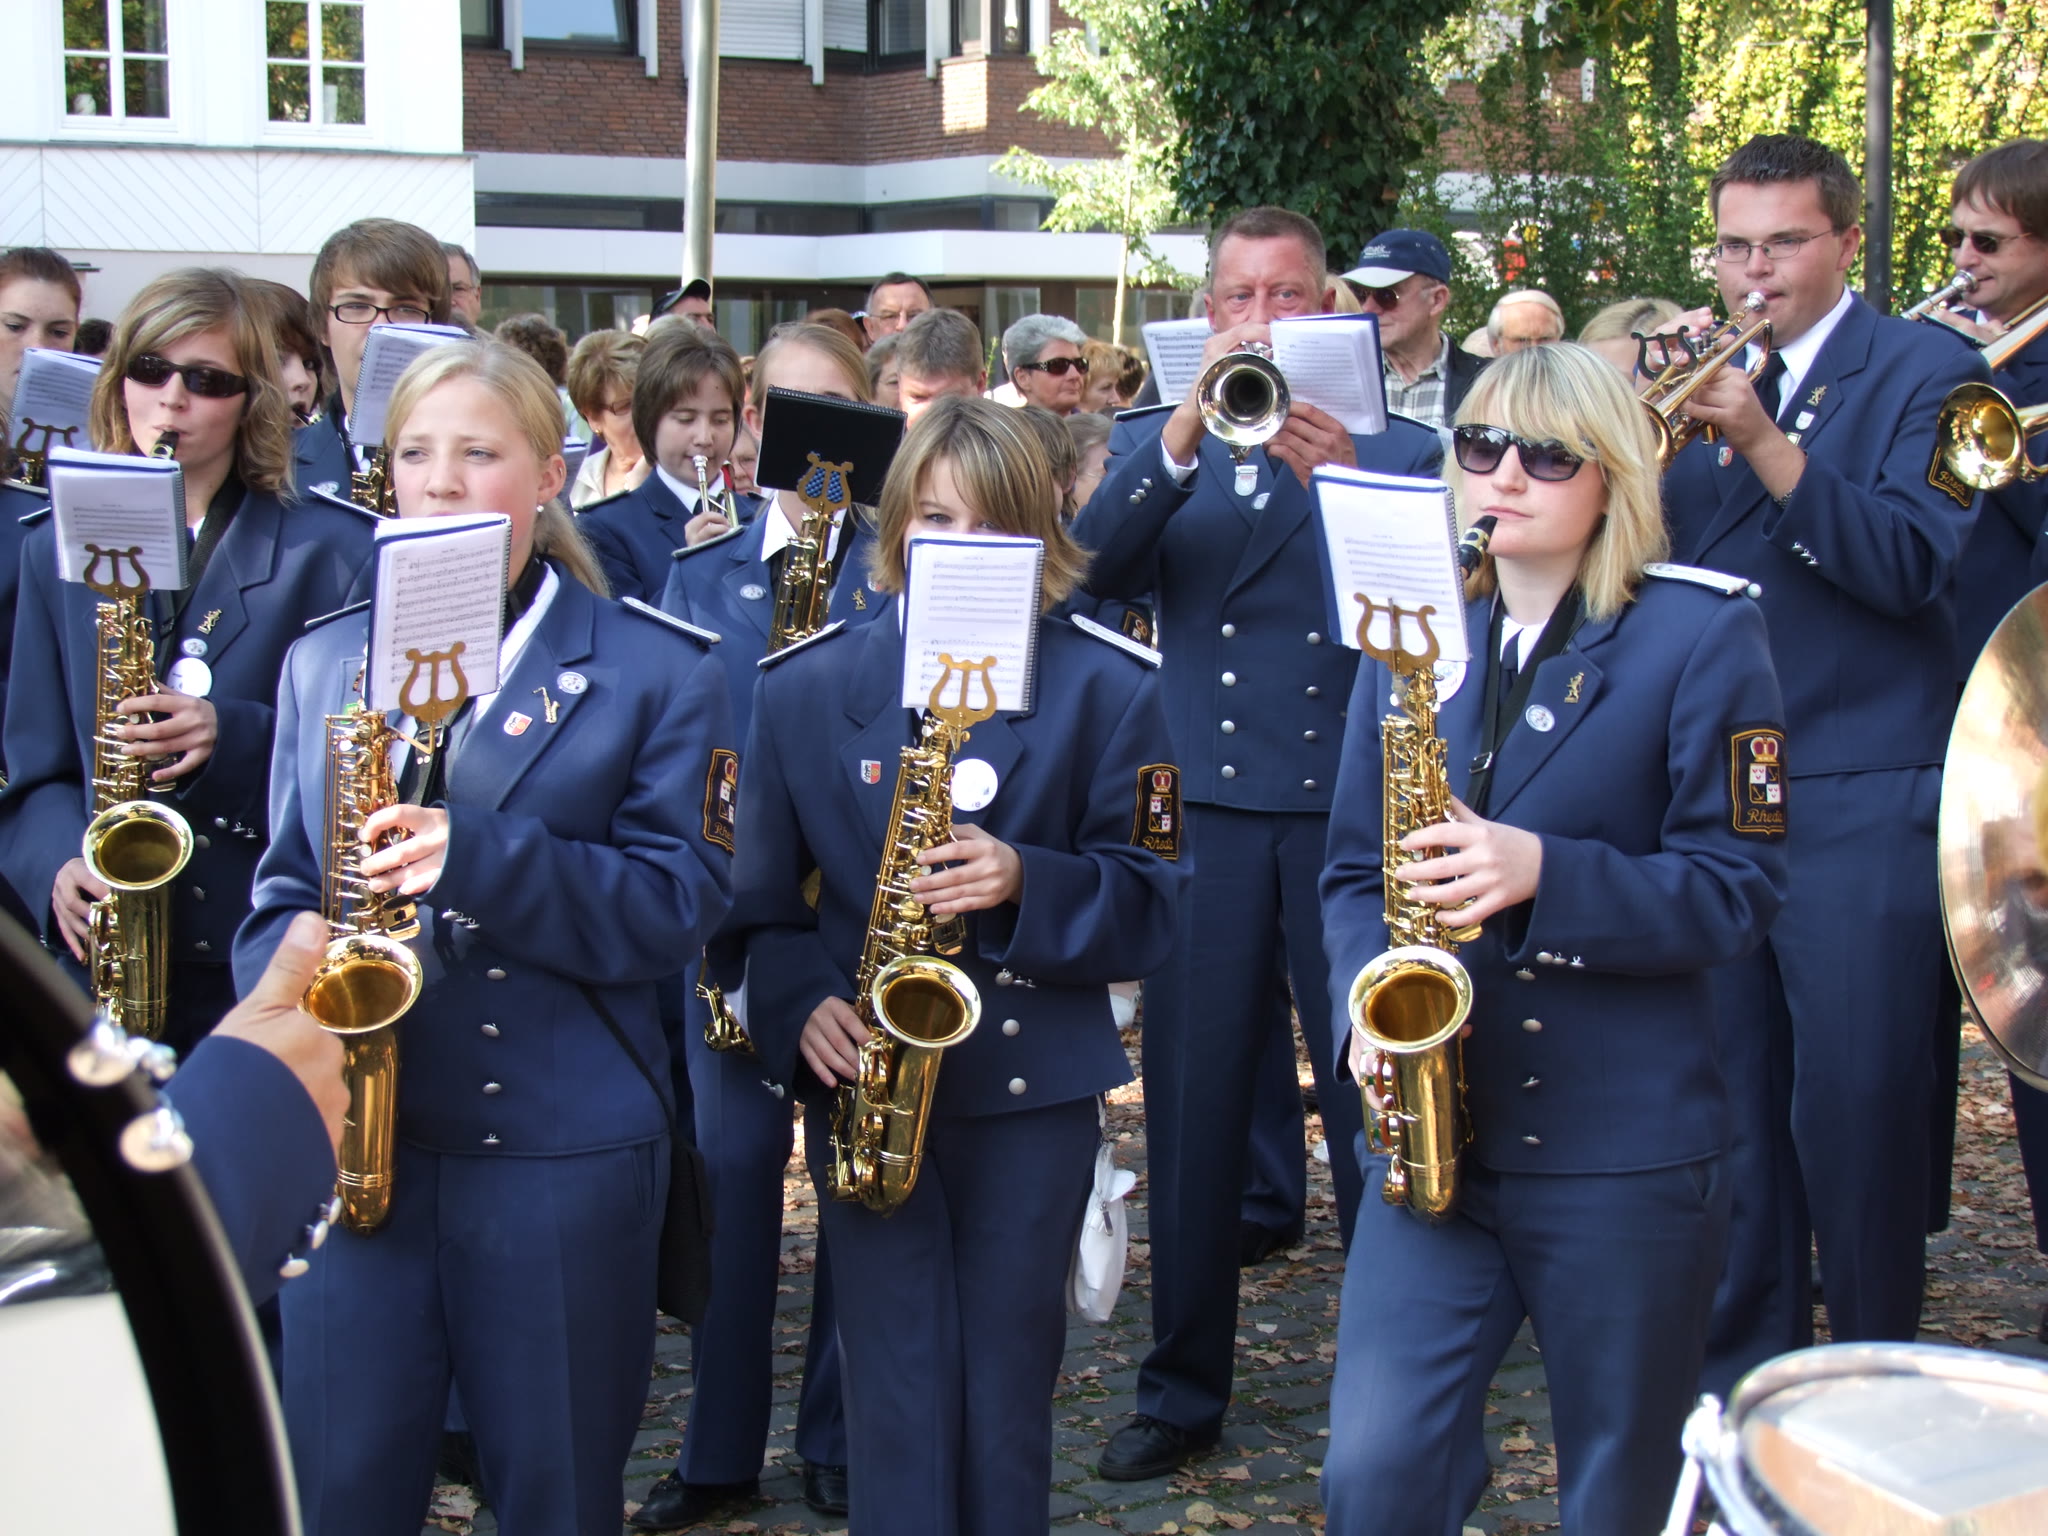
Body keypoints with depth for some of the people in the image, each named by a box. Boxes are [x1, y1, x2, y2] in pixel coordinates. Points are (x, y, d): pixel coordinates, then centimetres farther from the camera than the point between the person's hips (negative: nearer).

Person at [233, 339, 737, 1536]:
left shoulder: (657, 672, 0)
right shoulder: (325, 662, 12)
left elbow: (680, 902, -8)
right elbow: (285, 890, 15)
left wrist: (478, 854, -22)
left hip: (565, 1152, -2)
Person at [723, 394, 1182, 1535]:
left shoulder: (1107, 691, 1)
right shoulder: (806, 689, 4)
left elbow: (1151, 903, -2)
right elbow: (761, 901, 7)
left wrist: (1026, 883, -20)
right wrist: (803, 1007, -11)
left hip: (1033, 1091, 0)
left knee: (1008, 1398, 8)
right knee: (900, 1401, 1)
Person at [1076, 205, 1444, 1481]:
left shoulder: (1395, 443, 6)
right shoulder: (1153, 444, 10)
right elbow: (1095, 563, -9)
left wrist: (1345, 476, -27)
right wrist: (1190, 426, -23)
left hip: (1350, 810, -1)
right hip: (1197, 812, 2)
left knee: (1374, 1104, 2)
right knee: (1191, 1111, 7)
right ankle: (1184, 1389, 20)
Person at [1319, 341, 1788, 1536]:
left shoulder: (1703, 635, -4)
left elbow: (1739, 888, -8)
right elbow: (1355, 869, 12)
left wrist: (1545, 873, -23)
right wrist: (1370, 1003, -8)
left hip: (1627, 1147, -3)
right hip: (1433, 1128, 3)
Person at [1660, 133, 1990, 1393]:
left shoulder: (1928, 374, -1)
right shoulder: (1702, 376, 14)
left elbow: (1910, 564, -14)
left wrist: (1766, 445, -23)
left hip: (1862, 806, -5)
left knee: (1856, 1115, -2)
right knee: (1733, 1107, 10)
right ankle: (1742, 1373, 22)